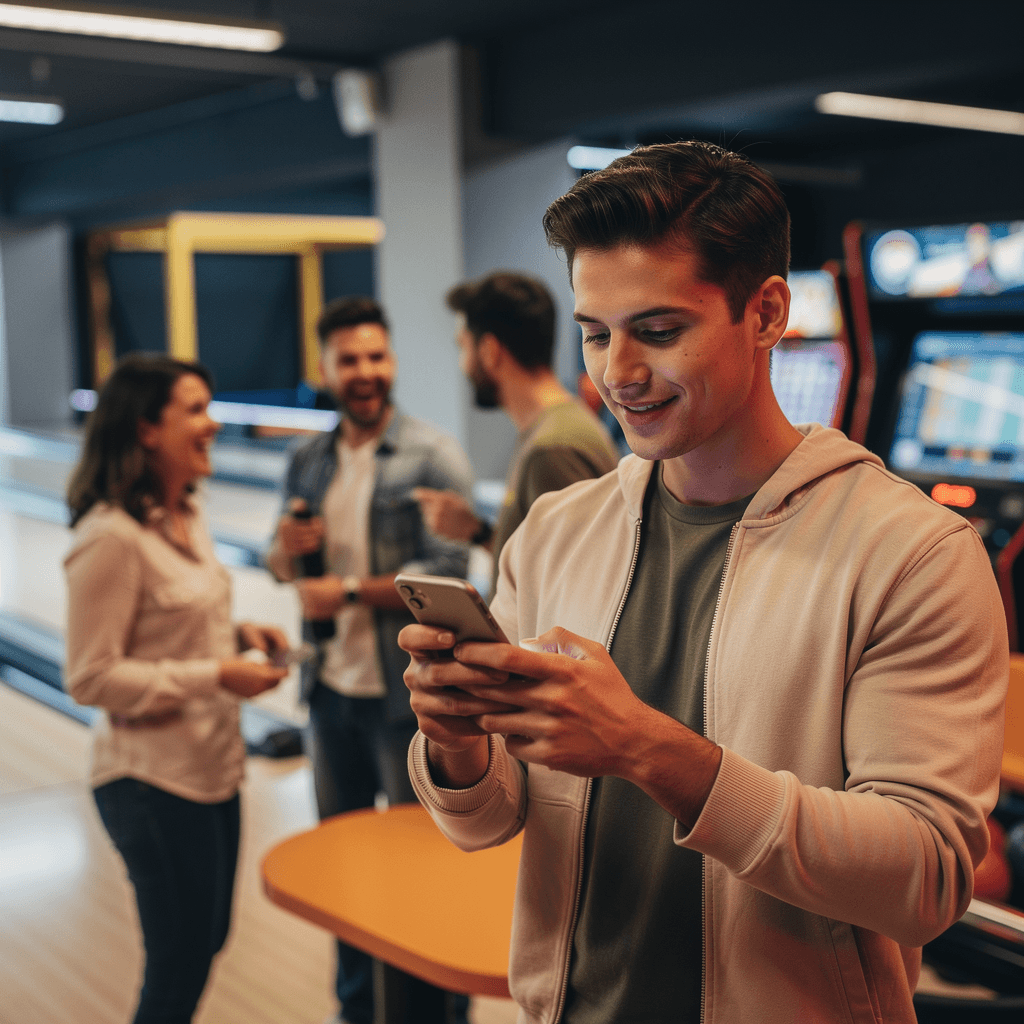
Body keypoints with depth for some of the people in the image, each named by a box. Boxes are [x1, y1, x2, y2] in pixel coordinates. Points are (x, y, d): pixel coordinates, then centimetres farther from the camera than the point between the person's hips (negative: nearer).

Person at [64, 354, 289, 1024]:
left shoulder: (186, 515, 5)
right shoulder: (111, 537, -22)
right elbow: (92, 679, -20)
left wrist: (239, 635, -1)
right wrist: (216, 676, -22)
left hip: (215, 767, 8)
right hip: (154, 784, -8)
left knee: (207, 941, 21)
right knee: (180, 963, 6)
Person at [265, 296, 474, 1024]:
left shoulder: (432, 457, -11)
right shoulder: (310, 463, 7)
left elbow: (448, 576, -19)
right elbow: (284, 568, 14)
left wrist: (351, 594, -17)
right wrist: (289, 549, -9)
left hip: (408, 696, -6)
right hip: (333, 688, 6)